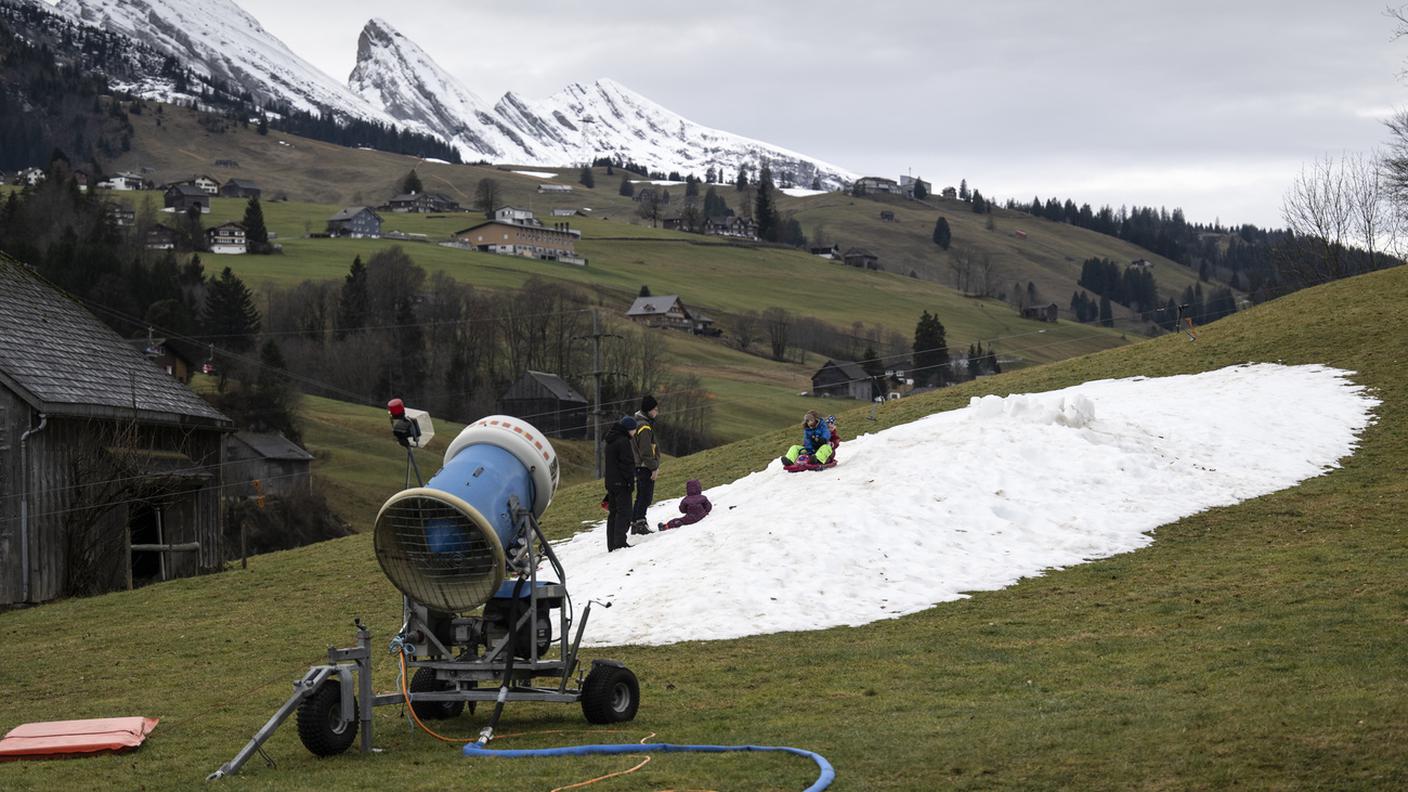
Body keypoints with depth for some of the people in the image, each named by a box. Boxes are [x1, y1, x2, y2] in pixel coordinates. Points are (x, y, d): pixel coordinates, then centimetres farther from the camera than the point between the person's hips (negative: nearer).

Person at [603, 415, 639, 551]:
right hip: (621, 483, -9)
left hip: (610, 482, 9)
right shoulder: (623, 441, -14)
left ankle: (611, 545, 12)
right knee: (624, 512, -8)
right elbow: (627, 463, -18)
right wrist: (631, 479, -13)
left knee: (613, 512, 11)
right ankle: (620, 542, -15)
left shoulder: (610, 441, 17)